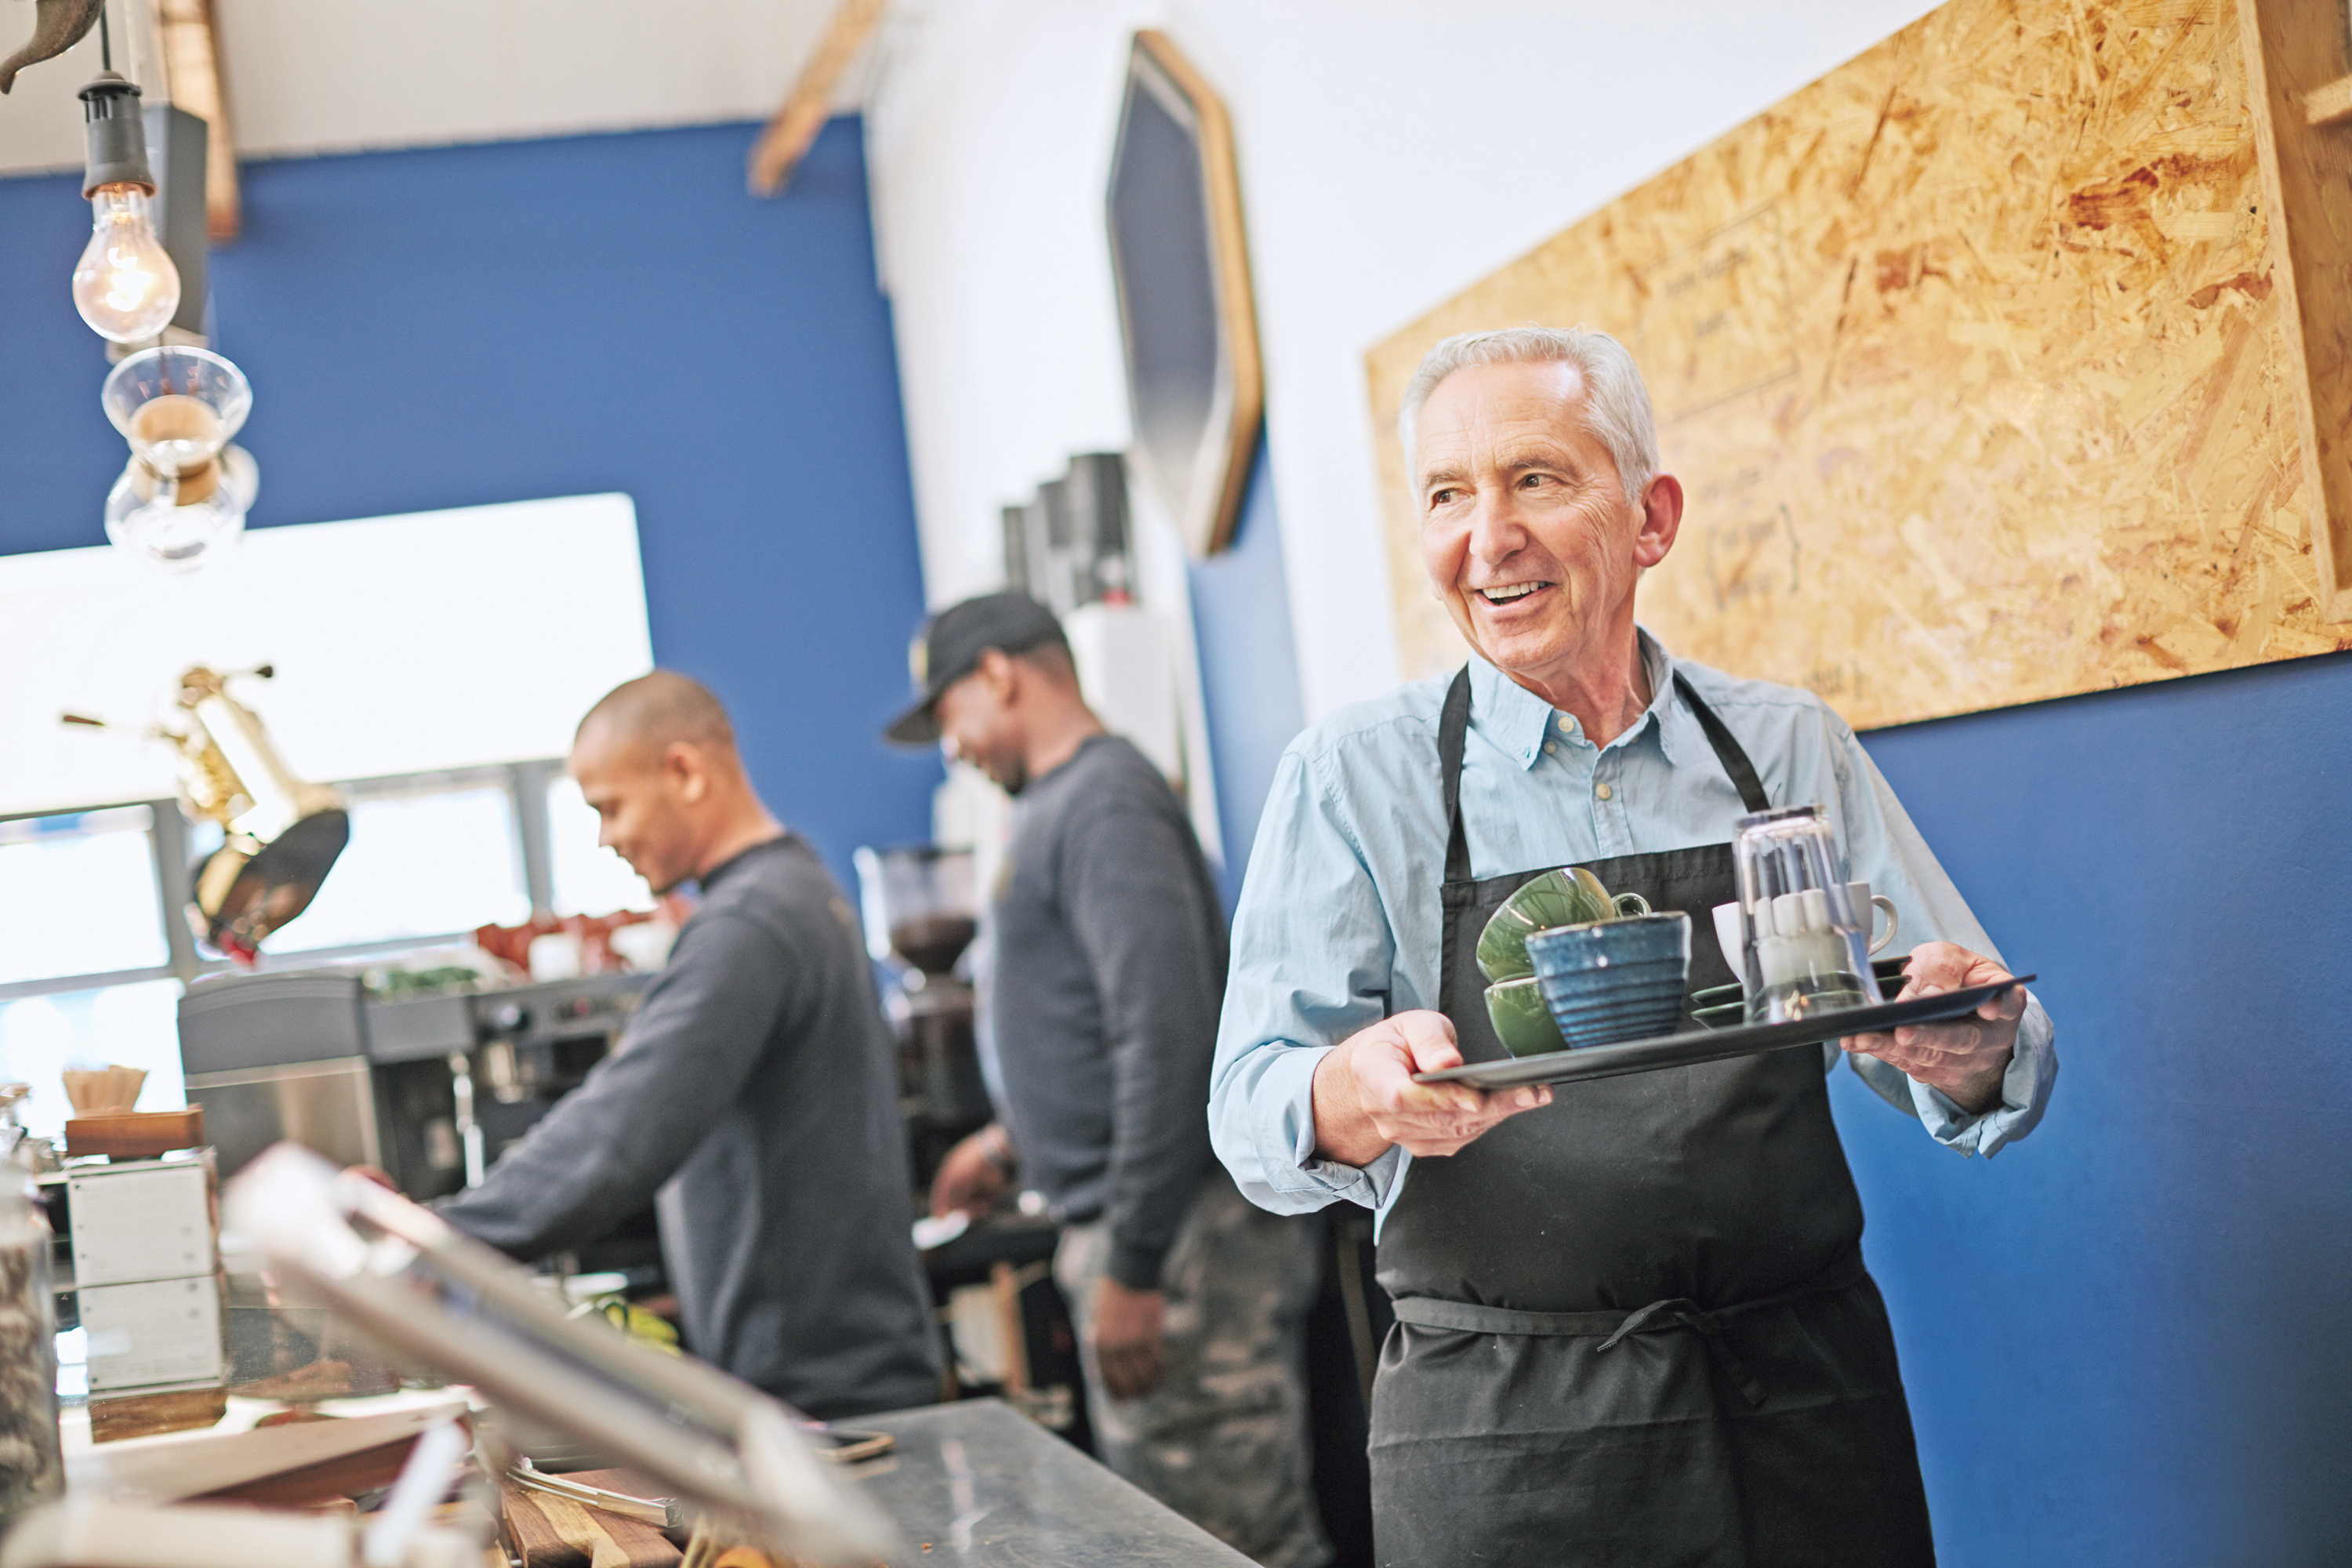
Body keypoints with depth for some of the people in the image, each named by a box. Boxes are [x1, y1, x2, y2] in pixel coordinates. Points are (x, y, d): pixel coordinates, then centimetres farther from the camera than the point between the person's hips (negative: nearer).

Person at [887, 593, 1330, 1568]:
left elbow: (1166, 1035, -23)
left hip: (1180, 1232, -11)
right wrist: (1019, 1139, 32)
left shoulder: (1103, 805, -14)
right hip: (1124, 1226, 11)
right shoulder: (1068, 802, 19)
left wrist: (1132, 1269, -23)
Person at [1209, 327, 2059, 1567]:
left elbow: (1988, 1061, 4)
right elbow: (1254, 1117, -7)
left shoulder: (1792, 751, 6)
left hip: (1813, 1410, 2)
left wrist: (1972, 1053, -20)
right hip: (1500, 1443, -2)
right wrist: (1358, 1096, -30)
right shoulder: (1352, 776, 1)